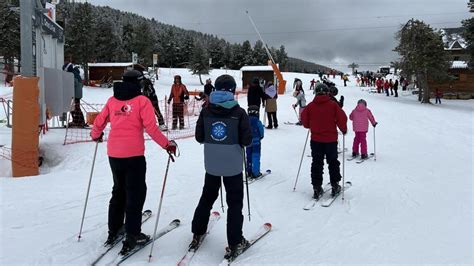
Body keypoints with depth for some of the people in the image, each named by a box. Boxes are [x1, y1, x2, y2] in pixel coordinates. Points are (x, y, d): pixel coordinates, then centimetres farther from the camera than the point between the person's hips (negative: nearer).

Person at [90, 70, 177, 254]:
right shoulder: (141, 100, -6)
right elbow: (151, 128, -13)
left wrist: (95, 135, 33)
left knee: (118, 191, 22)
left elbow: (99, 123, 13)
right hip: (133, 154, -5)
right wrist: (167, 144, -6)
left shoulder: (112, 100, 7)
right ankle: (132, 236, 9)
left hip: (113, 154, 5)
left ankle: (114, 230, 31)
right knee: (135, 194, 6)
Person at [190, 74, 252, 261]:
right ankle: (235, 243, 11)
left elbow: (199, 137, 1)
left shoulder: (206, 111, -4)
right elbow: (246, 140, -13)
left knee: (207, 197, 21)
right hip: (233, 165, -3)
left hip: (211, 164, 4)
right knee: (235, 203, 8)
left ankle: (197, 234, 31)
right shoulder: (239, 112, -12)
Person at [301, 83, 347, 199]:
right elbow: (342, 118, -9)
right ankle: (335, 186, 19)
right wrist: (344, 129, 8)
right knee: (333, 162, 15)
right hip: (331, 139, -1)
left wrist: (309, 126, 21)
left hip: (316, 139, 1)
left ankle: (317, 187, 8)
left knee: (317, 163, 9)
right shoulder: (333, 105, -7)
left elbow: (304, 118, 1)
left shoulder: (310, 106, -4)